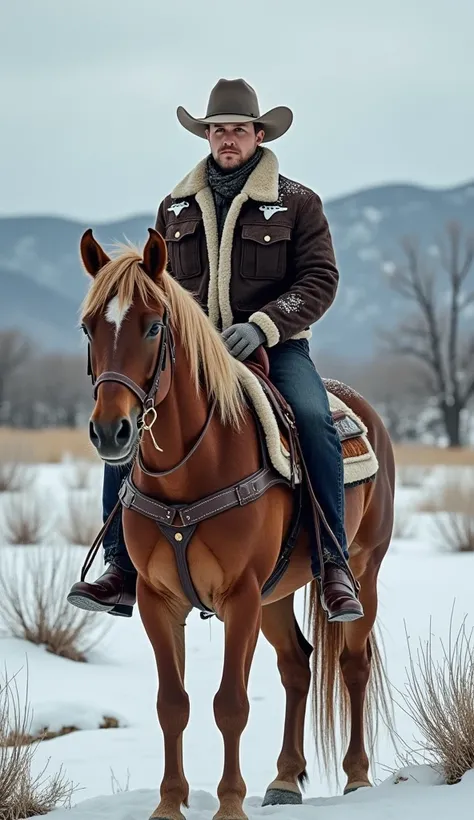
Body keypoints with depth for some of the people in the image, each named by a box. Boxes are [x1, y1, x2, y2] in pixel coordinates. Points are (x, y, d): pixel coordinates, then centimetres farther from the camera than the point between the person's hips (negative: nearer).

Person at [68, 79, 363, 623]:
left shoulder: (298, 203, 3)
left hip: (274, 348, -3)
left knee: (313, 420, -31)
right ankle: (122, 568, -13)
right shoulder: (176, 208, 15)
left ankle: (333, 564, -24)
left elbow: (319, 280, -5)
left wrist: (263, 325, -20)